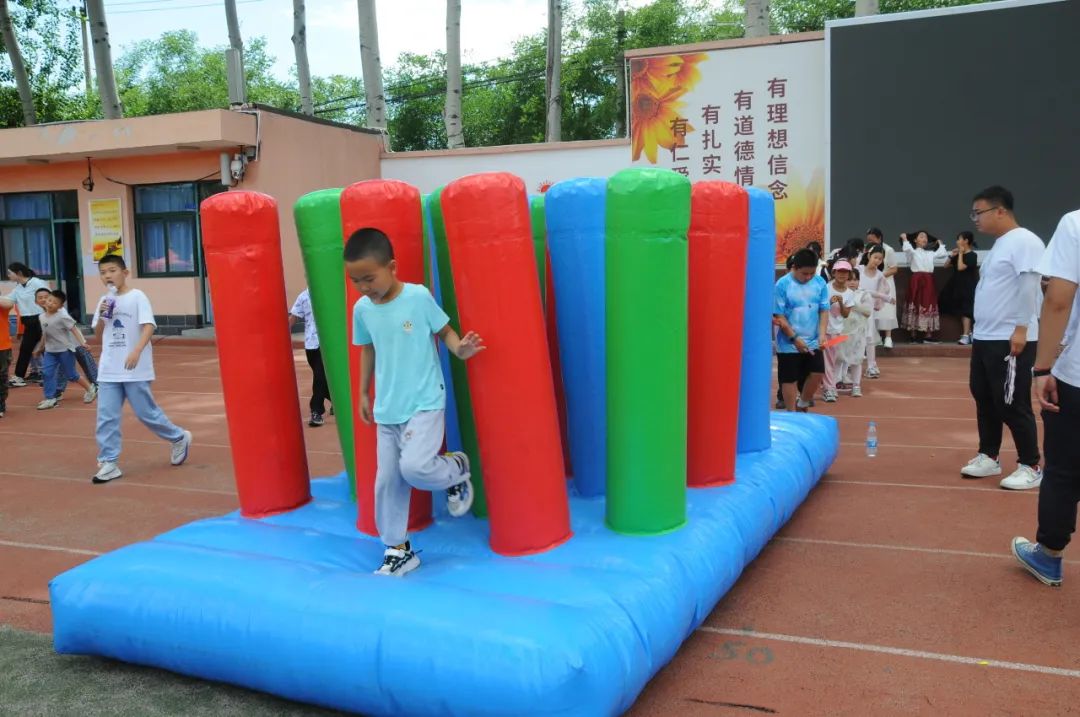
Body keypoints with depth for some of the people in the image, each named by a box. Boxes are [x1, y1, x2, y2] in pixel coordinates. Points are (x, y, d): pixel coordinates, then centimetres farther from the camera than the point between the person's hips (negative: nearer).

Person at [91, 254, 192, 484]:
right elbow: (98, 335, 15)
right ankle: (108, 463, 6)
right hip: (109, 370, 5)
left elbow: (148, 327, -18)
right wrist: (101, 316, -4)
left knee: (146, 412, 4)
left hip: (135, 370, -5)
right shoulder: (104, 301, 11)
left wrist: (137, 351, -33)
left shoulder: (137, 297, -7)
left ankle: (179, 438, 26)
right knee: (106, 417, 1)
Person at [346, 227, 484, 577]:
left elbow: (444, 330, -1)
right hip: (387, 409, 5)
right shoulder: (362, 309, 1)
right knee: (387, 480, 7)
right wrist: (364, 394, 20)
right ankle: (398, 551, 23)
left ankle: (456, 469, 12)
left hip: (425, 403, -5)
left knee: (414, 466, -23)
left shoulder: (419, 296, -12)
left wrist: (460, 349, -22)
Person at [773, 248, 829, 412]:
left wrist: (822, 333, -12)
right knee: (789, 379, 5)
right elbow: (779, 316, -12)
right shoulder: (783, 285, -13)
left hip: (813, 342, 4)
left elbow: (824, 310, 3)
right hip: (789, 344, -3)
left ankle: (802, 406, 26)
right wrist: (795, 338, -16)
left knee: (818, 374, 3)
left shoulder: (820, 283, -2)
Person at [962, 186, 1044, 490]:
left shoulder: (1024, 241, -12)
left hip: (1010, 340, -10)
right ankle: (989, 457, 25)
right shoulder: (999, 244, 17)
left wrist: (1021, 328, -23)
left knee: (1012, 404, -3)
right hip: (984, 338, 10)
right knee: (984, 399, 14)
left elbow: (1029, 286, -19)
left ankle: (1030, 467, 8)